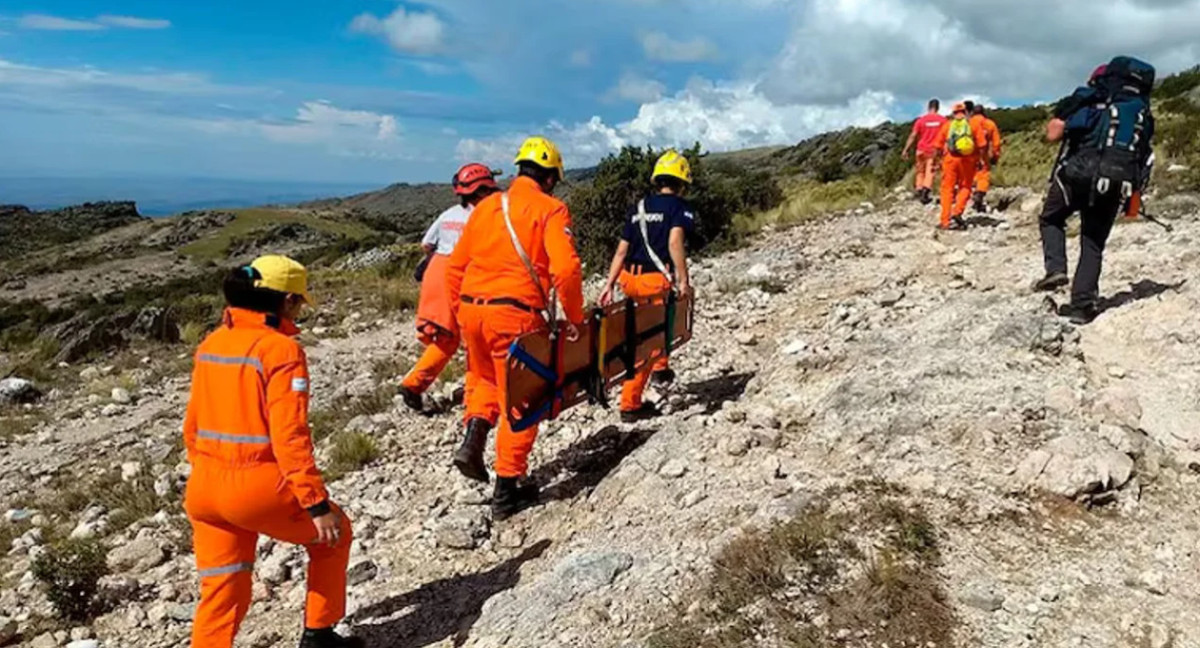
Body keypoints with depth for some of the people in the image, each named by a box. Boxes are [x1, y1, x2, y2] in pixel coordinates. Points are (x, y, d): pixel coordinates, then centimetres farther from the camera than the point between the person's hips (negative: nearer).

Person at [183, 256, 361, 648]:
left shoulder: (210, 345, 8)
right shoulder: (281, 349, -14)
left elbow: (193, 426, 15)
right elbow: (290, 436, -19)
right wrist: (317, 504, -15)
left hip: (204, 487, 7)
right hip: (260, 487, -7)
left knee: (221, 592, 16)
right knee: (331, 535, 19)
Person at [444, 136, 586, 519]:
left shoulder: (485, 206, 14)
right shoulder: (550, 209, -1)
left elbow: (454, 268, 14)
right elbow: (566, 269, -15)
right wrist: (574, 318, -3)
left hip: (471, 309, 5)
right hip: (514, 315, -5)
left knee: (484, 379, 31)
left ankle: (473, 441, 11)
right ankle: (507, 490, 17)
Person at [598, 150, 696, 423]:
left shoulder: (638, 208, 17)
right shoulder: (680, 207, 0)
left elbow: (622, 250, 13)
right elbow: (675, 243, -19)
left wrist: (609, 285, 13)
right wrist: (684, 280, -19)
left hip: (630, 280, 7)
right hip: (657, 281, -7)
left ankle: (660, 368, 31)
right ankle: (630, 404, 6)